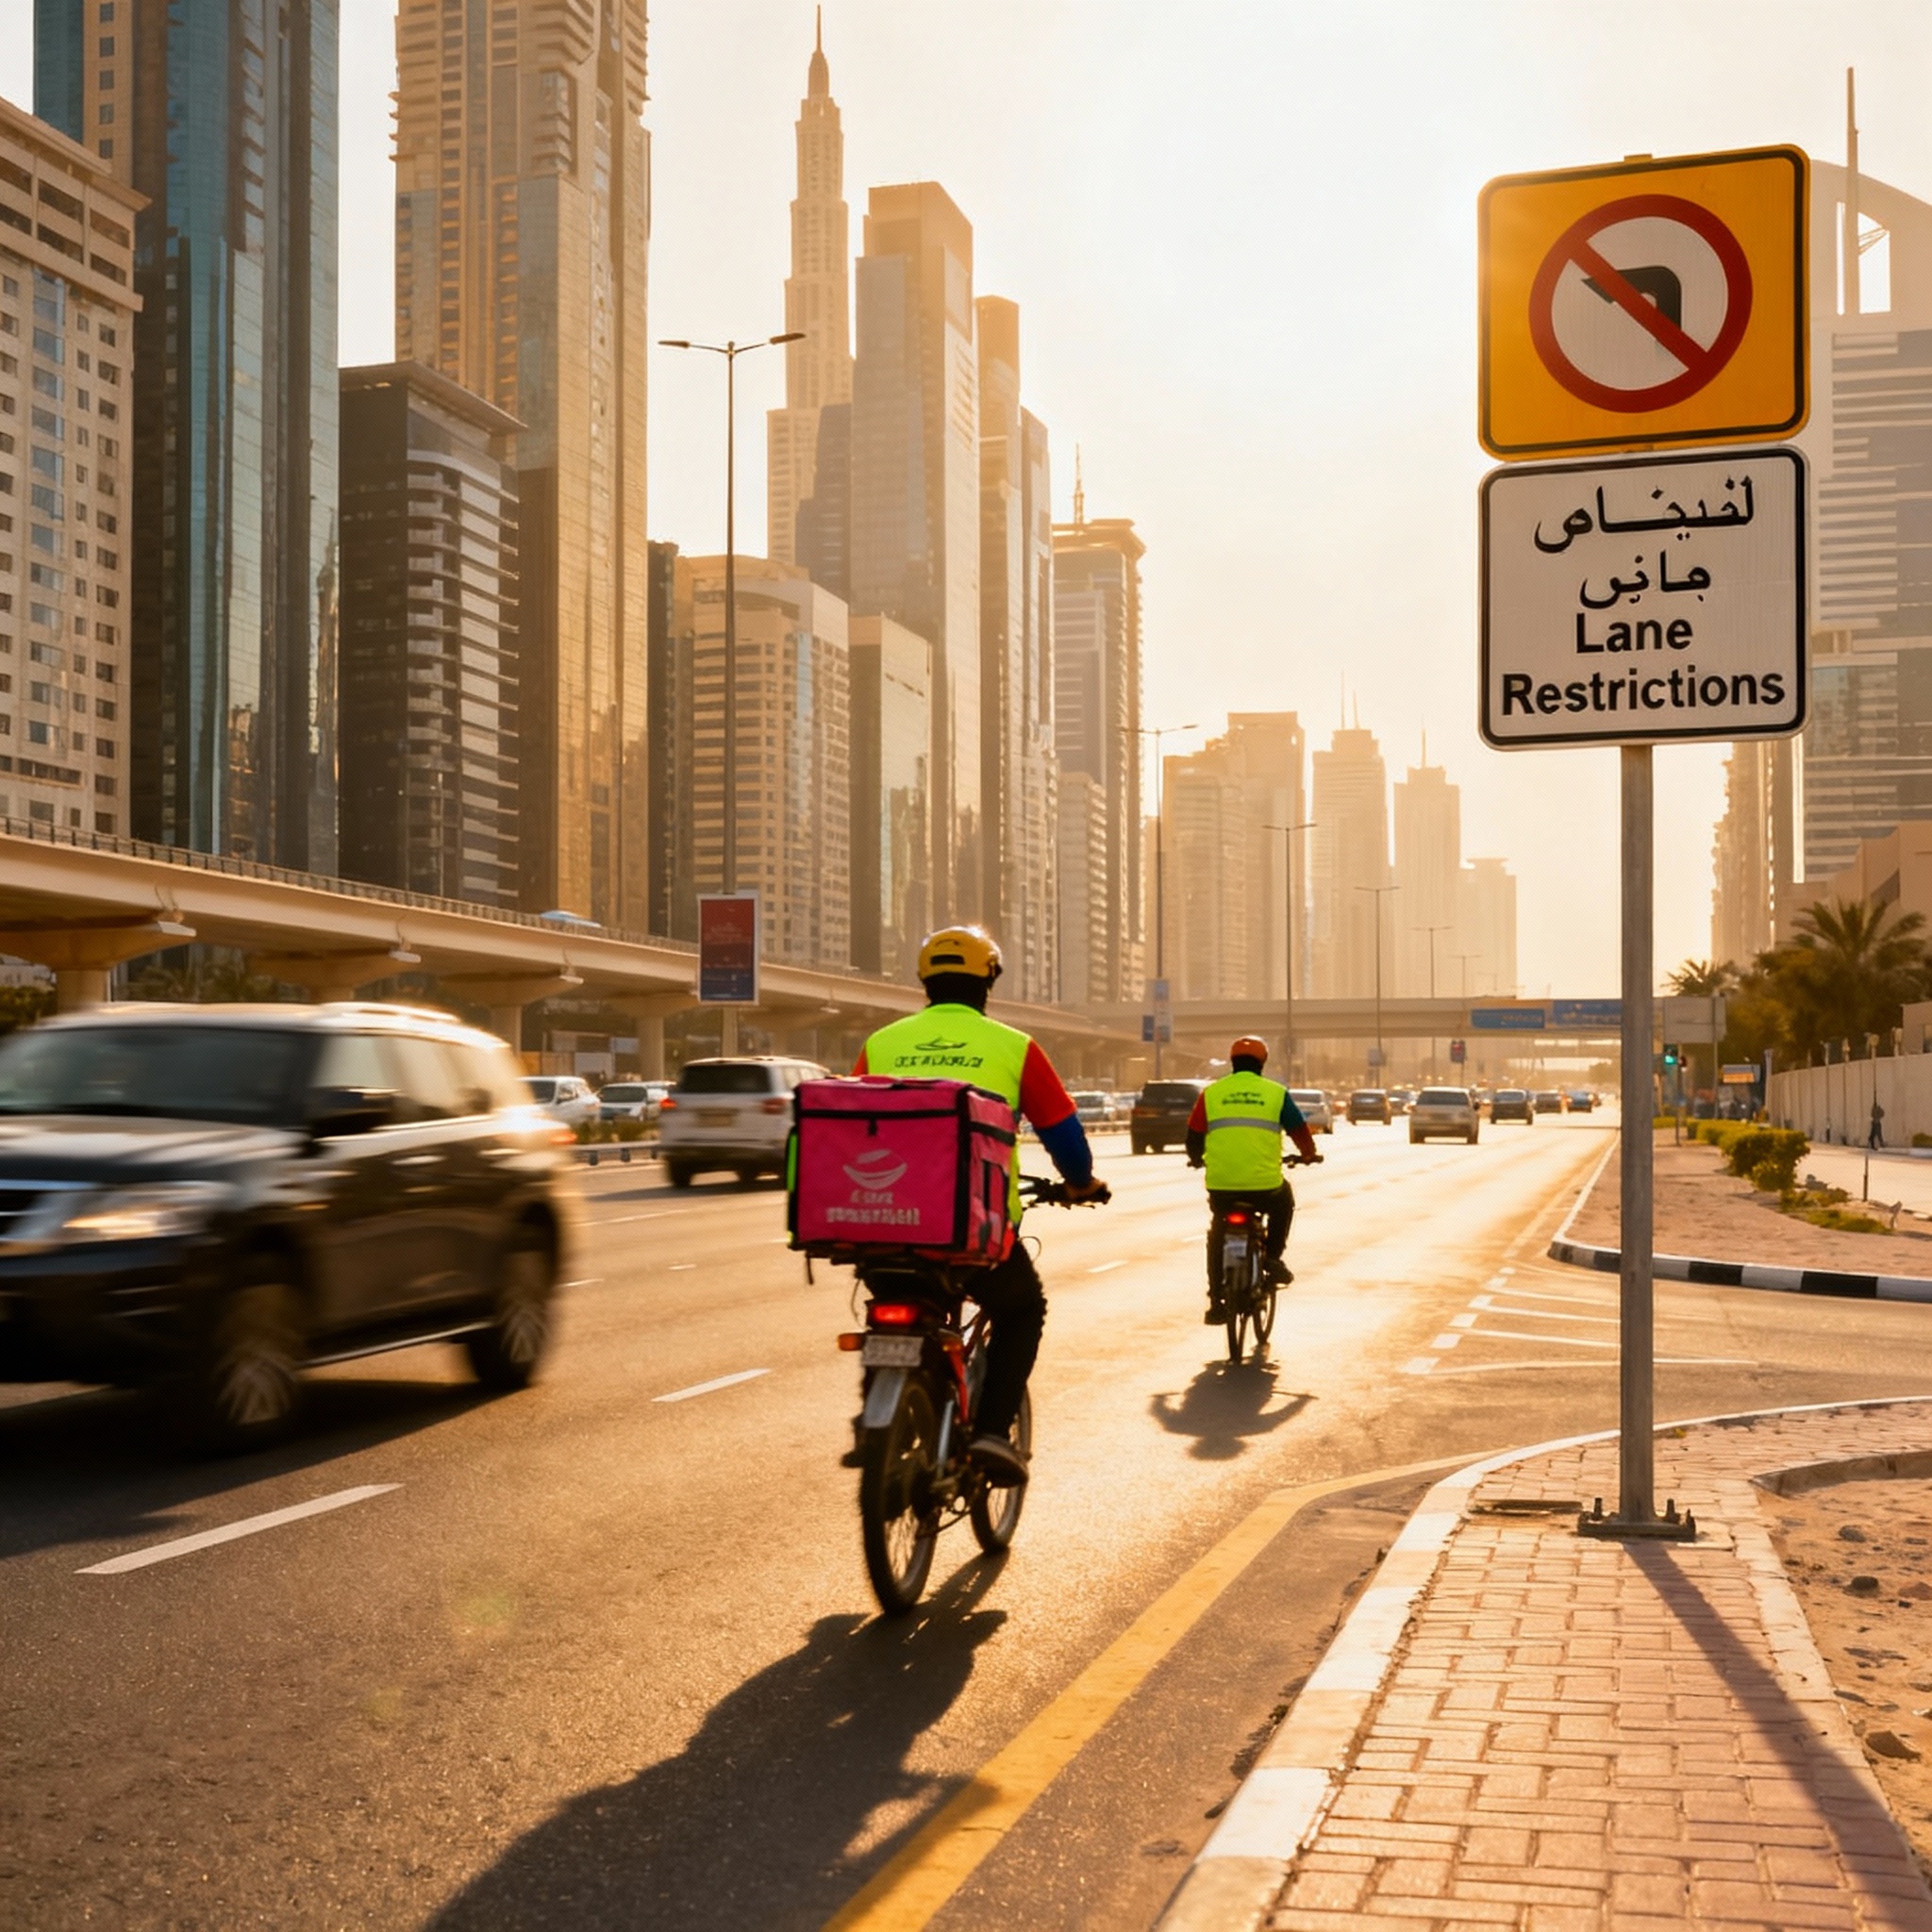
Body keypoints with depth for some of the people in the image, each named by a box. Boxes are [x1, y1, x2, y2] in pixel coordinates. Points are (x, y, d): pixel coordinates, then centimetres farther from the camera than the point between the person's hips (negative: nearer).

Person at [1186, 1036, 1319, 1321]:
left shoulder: (1211, 1093, 7)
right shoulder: (1276, 1093, 5)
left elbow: (1193, 1136, 10)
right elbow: (1300, 1131, 10)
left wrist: (1197, 1158, 32)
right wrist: (1309, 1155, 31)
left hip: (1221, 1185, 1)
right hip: (1265, 1186, -1)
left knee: (1217, 1239, 19)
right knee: (1284, 1201, 33)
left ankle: (1216, 1302, 13)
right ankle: (1273, 1257, 20)